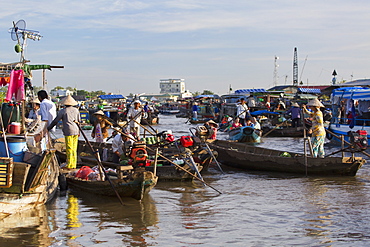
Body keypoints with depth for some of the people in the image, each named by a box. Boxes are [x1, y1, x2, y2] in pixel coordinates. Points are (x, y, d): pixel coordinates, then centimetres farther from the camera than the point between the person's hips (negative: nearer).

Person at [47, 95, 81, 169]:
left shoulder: (63, 111, -3)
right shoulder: (76, 110, 11)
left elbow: (55, 121, 1)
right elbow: (79, 121, 17)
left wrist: (48, 128, 12)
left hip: (69, 131, -5)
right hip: (76, 130, 5)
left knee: (69, 149, -2)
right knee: (74, 149, 10)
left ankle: (69, 165, 0)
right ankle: (74, 165, 12)